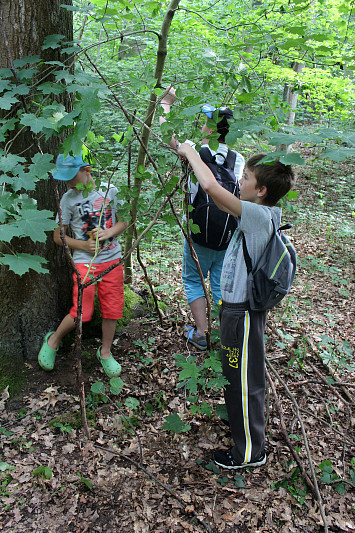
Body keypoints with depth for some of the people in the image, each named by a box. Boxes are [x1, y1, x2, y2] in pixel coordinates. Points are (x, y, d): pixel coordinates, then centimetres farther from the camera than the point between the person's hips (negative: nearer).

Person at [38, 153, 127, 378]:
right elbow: (58, 236, 4)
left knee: (112, 309, 5)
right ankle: (53, 340, 20)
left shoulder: (109, 191, 2)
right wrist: (83, 245, -10)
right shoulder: (69, 199, -2)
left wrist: (109, 232, -11)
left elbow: (124, 222, 9)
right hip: (85, 261, -2)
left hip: (112, 259, 2)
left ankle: (105, 352, 26)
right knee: (82, 312, -8)